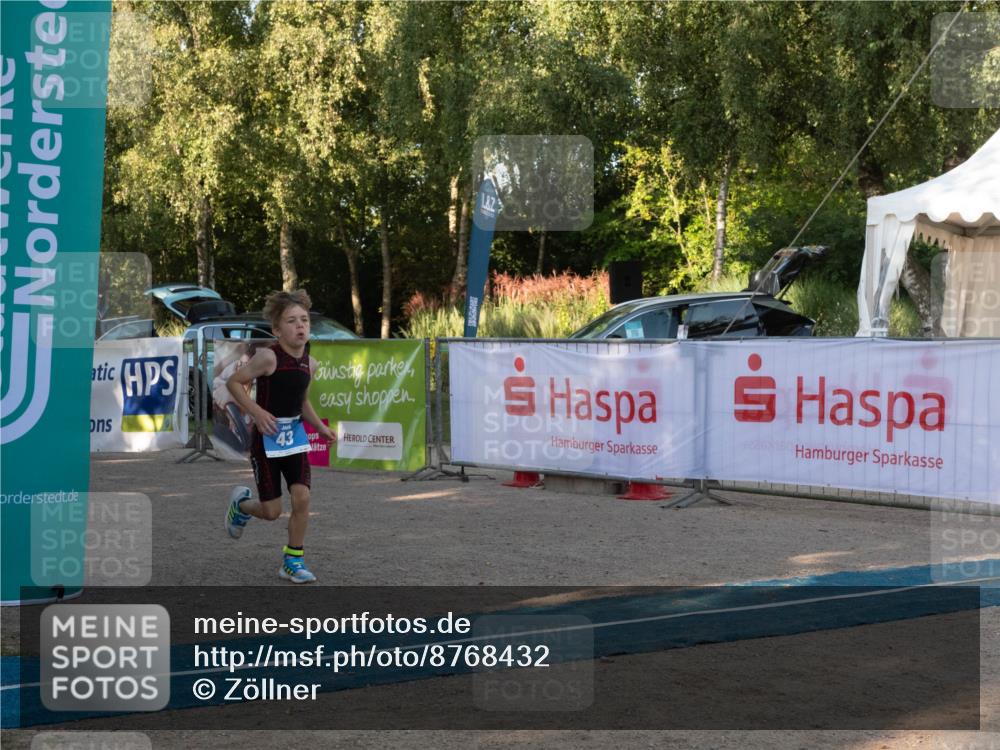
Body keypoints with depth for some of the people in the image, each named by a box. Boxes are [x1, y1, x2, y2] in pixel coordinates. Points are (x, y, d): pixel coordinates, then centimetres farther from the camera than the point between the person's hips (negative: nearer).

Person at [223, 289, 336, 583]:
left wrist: (321, 427, 5)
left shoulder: (309, 363, 2)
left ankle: (293, 561, 8)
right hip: (267, 437, -5)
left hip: (295, 435, 5)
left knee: (302, 498, -9)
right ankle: (241, 503, 37)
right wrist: (257, 412, -22)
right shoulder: (268, 357, -18)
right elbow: (234, 382, -12)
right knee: (272, 511, 1)